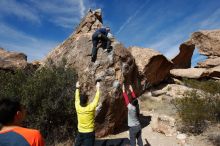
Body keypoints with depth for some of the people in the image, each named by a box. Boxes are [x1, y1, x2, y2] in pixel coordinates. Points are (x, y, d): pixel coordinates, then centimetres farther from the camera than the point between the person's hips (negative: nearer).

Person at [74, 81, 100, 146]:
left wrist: (77, 88, 16)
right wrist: (98, 88, 0)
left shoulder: (78, 107, -12)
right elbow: (96, 99, -10)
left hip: (80, 132, 4)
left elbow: (77, 99, 5)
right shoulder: (90, 108, -21)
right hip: (89, 132, -3)